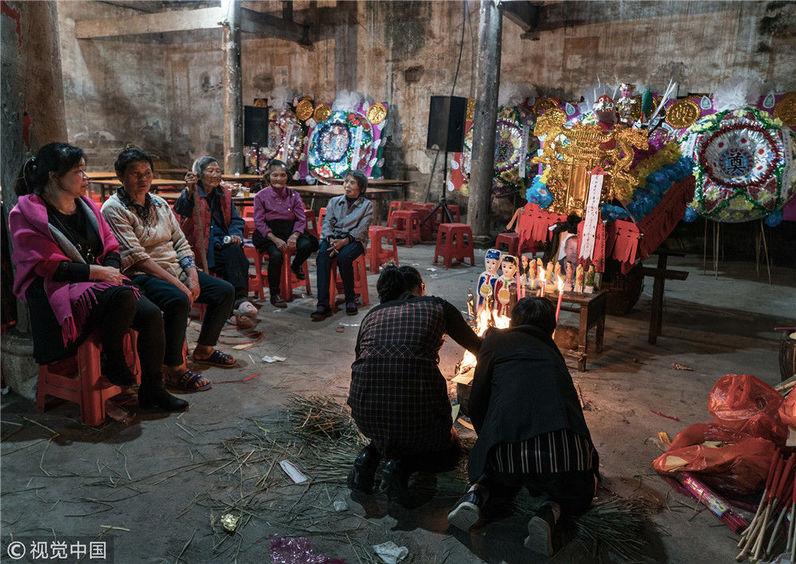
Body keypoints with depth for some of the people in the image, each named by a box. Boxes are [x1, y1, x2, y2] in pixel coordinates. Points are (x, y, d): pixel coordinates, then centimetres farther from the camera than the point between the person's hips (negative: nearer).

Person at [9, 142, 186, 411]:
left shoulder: (86, 205, 15)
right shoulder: (28, 213, -5)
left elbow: (111, 248, 16)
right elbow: (46, 266, -13)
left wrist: (111, 270, -6)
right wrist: (96, 272, -17)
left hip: (101, 283, 7)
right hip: (57, 289, -7)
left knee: (152, 314, -17)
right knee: (123, 296, -36)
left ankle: (152, 390, -4)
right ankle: (111, 359, -10)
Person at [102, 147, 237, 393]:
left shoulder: (159, 203, 14)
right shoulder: (114, 209, -8)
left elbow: (181, 243, 13)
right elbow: (137, 258, -18)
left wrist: (192, 276, -5)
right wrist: (177, 284, -23)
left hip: (175, 270, 8)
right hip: (142, 276, -8)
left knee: (225, 291, -1)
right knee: (179, 300, -36)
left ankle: (204, 349, 16)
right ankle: (175, 368, -20)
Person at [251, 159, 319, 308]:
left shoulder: (293, 195, 12)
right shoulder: (261, 196, 4)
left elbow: (301, 219, 5)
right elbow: (259, 222, -3)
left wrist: (294, 236, -16)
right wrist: (275, 239, -18)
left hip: (291, 230, 3)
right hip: (269, 233, -2)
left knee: (307, 245, -29)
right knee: (276, 254, -33)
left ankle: (296, 265, 9)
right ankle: (274, 294, -14)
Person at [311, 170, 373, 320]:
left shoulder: (367, 205, 7)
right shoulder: (334, 201, 17)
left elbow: (361, 230, -4)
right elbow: (326, 223, 7)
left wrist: (344, 241, -19)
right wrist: (331, 240, -13)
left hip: (354, 240, -2)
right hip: (333, 238, 3)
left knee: (344, 257, -35)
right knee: (322, 256, -30)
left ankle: (350, 300, -16)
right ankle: (323, 305, -36)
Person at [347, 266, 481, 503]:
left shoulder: (372, 314, 19)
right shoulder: (437, 306, 13)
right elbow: (476, 347, 24)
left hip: (365, 409, 4)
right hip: (418, 401, -3)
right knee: (448, 451, 27)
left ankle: (371, 455, 9)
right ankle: (403, 464, 0)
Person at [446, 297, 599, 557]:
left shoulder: (497, 339, 18)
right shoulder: (552, 351, 27)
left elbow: (476, 404, 17)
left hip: (509, 456, 0)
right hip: (566, 454, 1)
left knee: (483, 467, 34)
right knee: (578, 490, 33)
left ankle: (476, 494, 3)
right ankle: (550, 513, 1)